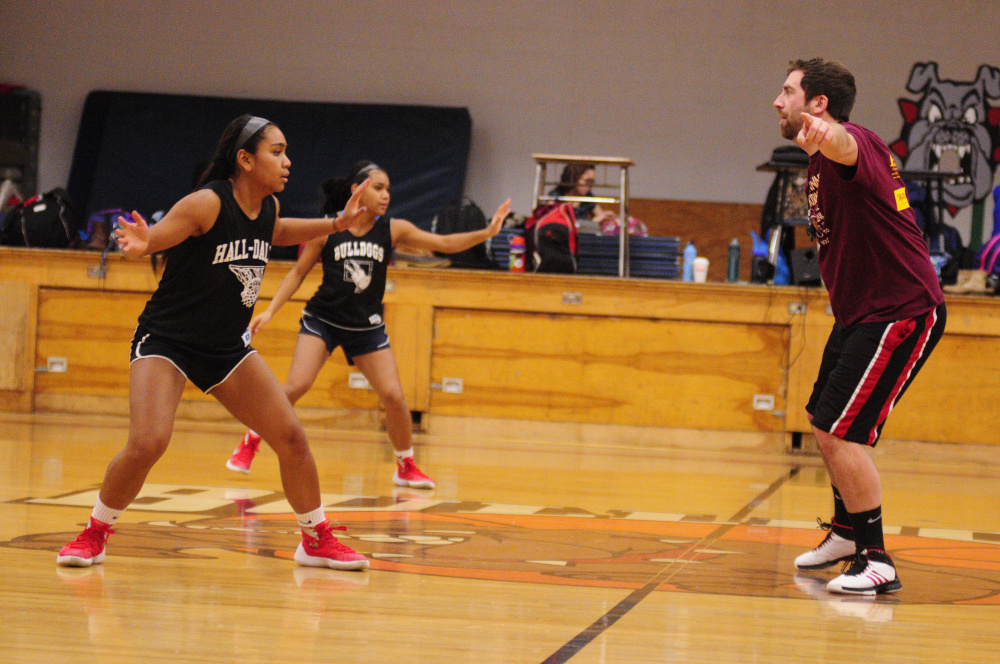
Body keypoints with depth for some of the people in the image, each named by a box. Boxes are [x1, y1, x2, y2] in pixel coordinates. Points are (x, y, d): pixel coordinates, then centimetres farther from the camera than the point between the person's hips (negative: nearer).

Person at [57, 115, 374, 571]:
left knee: (291, 436, 1)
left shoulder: (268, 206, 0)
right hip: (167, 341, -7)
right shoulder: (208, 204, -22)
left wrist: (335, 224, 15)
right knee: (147, 443, -24)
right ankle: (94, 535, -1)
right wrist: (140, 243, -51)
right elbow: (147, 239, -27)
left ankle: (317, 541, 19)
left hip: (228, 347, 7)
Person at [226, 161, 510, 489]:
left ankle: (406, 467, 15)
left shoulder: (393, 229, -3)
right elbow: (299, 271, 1)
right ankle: (249, 444, 1)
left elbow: (445, 244, -5)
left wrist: (486, 233, -18)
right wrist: (270, 310, -6)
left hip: (367, 327, 2)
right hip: (322, 320, -2)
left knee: (394, 397, -6)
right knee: (296, 386, -18)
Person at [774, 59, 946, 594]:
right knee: (824, 424, 21)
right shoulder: (821, 163, 12)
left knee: (840, 433, -15)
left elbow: (845, 145, -49)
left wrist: (824, 136, -71)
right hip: (859, 313, 11)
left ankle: (877, 562, -7)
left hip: (902, 313, -11)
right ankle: (847, 531, 42)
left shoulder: (856, 143, -21)